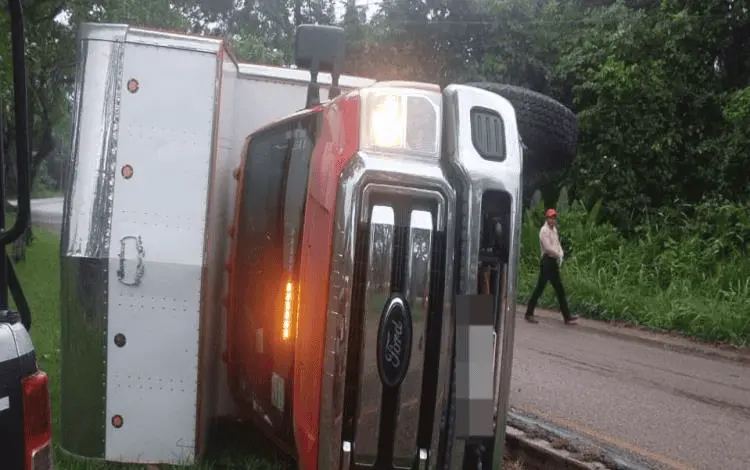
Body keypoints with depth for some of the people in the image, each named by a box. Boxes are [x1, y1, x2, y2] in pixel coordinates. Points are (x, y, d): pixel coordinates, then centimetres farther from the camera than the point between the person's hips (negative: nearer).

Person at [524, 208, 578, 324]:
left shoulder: (554, 229, 17)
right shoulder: (544, 230, -11)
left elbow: (558, 244, 17)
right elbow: (547, 247, -19)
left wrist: (561, 254, -3)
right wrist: (558, 254, -7)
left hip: (554, 261, 9)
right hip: (547, 261, -9)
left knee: (560, 290, 9)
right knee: (540, 288, -5)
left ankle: (567, 316, 11)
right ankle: (529, 314, 4)